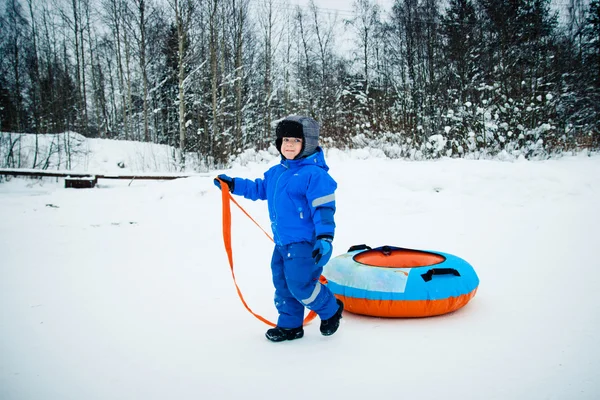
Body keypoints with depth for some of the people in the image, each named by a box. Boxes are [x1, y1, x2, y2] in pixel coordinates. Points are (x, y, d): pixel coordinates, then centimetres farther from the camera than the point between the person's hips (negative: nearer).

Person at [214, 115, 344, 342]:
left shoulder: (315, 174, -16)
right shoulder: (276, 172, 11)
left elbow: (323, 208, -21)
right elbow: (259, 189, 26)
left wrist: (325, 237, -29)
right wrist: (233, 185, 19)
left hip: (306, 243, -9)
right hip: (282, 242, 9)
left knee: (300, 285, -8)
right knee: (282, 283, 14)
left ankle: (331, 309, 19)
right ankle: (289, 325, 30)